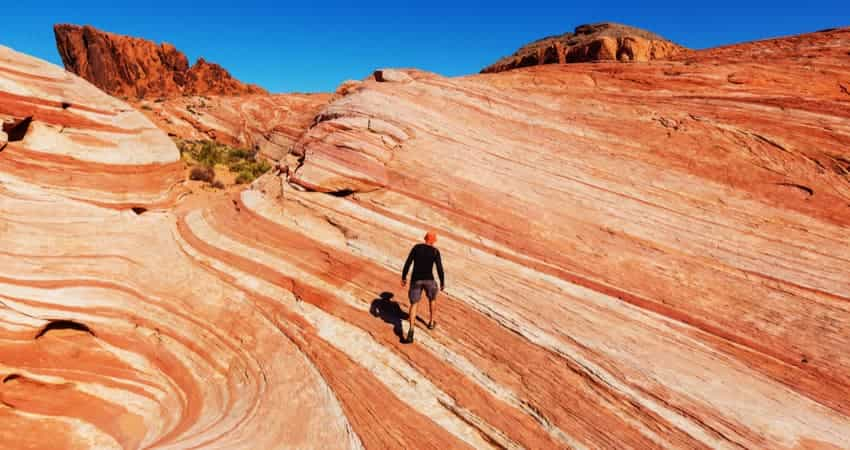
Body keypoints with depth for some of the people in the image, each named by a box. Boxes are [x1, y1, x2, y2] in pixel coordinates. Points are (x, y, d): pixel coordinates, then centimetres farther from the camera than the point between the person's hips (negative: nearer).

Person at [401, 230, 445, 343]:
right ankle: (431, 323, 44)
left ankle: (411, 331, -15)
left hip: (416, 280, 1)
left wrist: (403, 277, 6)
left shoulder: (416, 247, 0)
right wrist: (442, 283, 5)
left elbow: (407, 263, -3)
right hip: (429, 280, -1)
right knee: (432, 299, 30)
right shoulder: (435, 251, -5)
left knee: (414, 305, 5)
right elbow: (439, 269, -8)